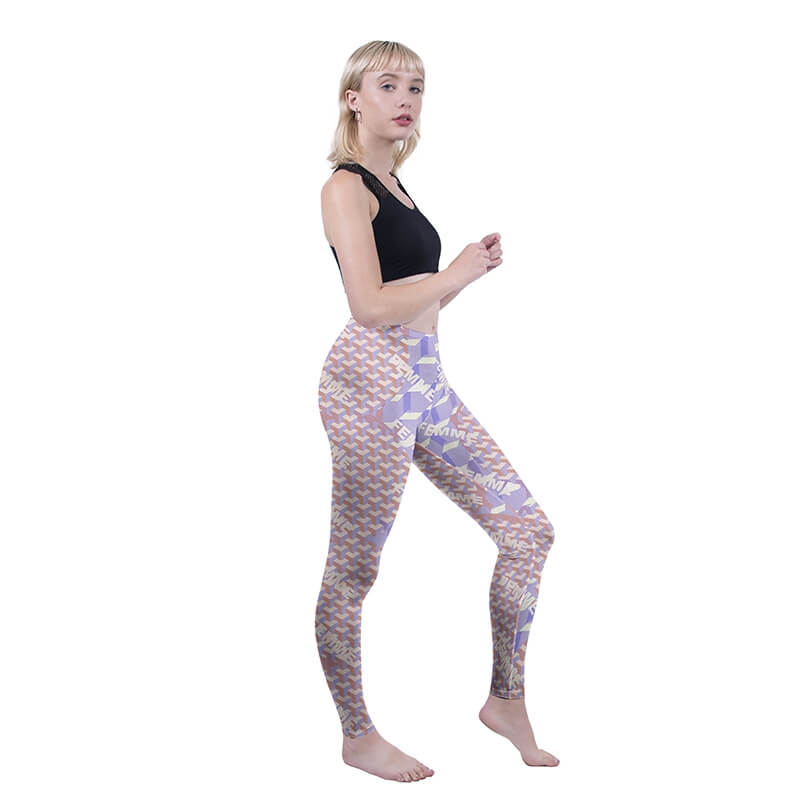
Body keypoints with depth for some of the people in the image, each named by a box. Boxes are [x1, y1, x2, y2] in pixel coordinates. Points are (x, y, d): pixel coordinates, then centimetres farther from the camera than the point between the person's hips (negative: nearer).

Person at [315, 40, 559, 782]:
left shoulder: (393, 187, 18)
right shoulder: (345, 187, -9)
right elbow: (371, 306, -21)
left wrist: (472, 265, 6)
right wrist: (458, 274, -9)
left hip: (427, 384, 9)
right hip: (372, 384, -9)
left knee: (529, 530, 6)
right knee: (354, 570, 2)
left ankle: (507, 700, 19)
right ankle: (358, 738, 17)